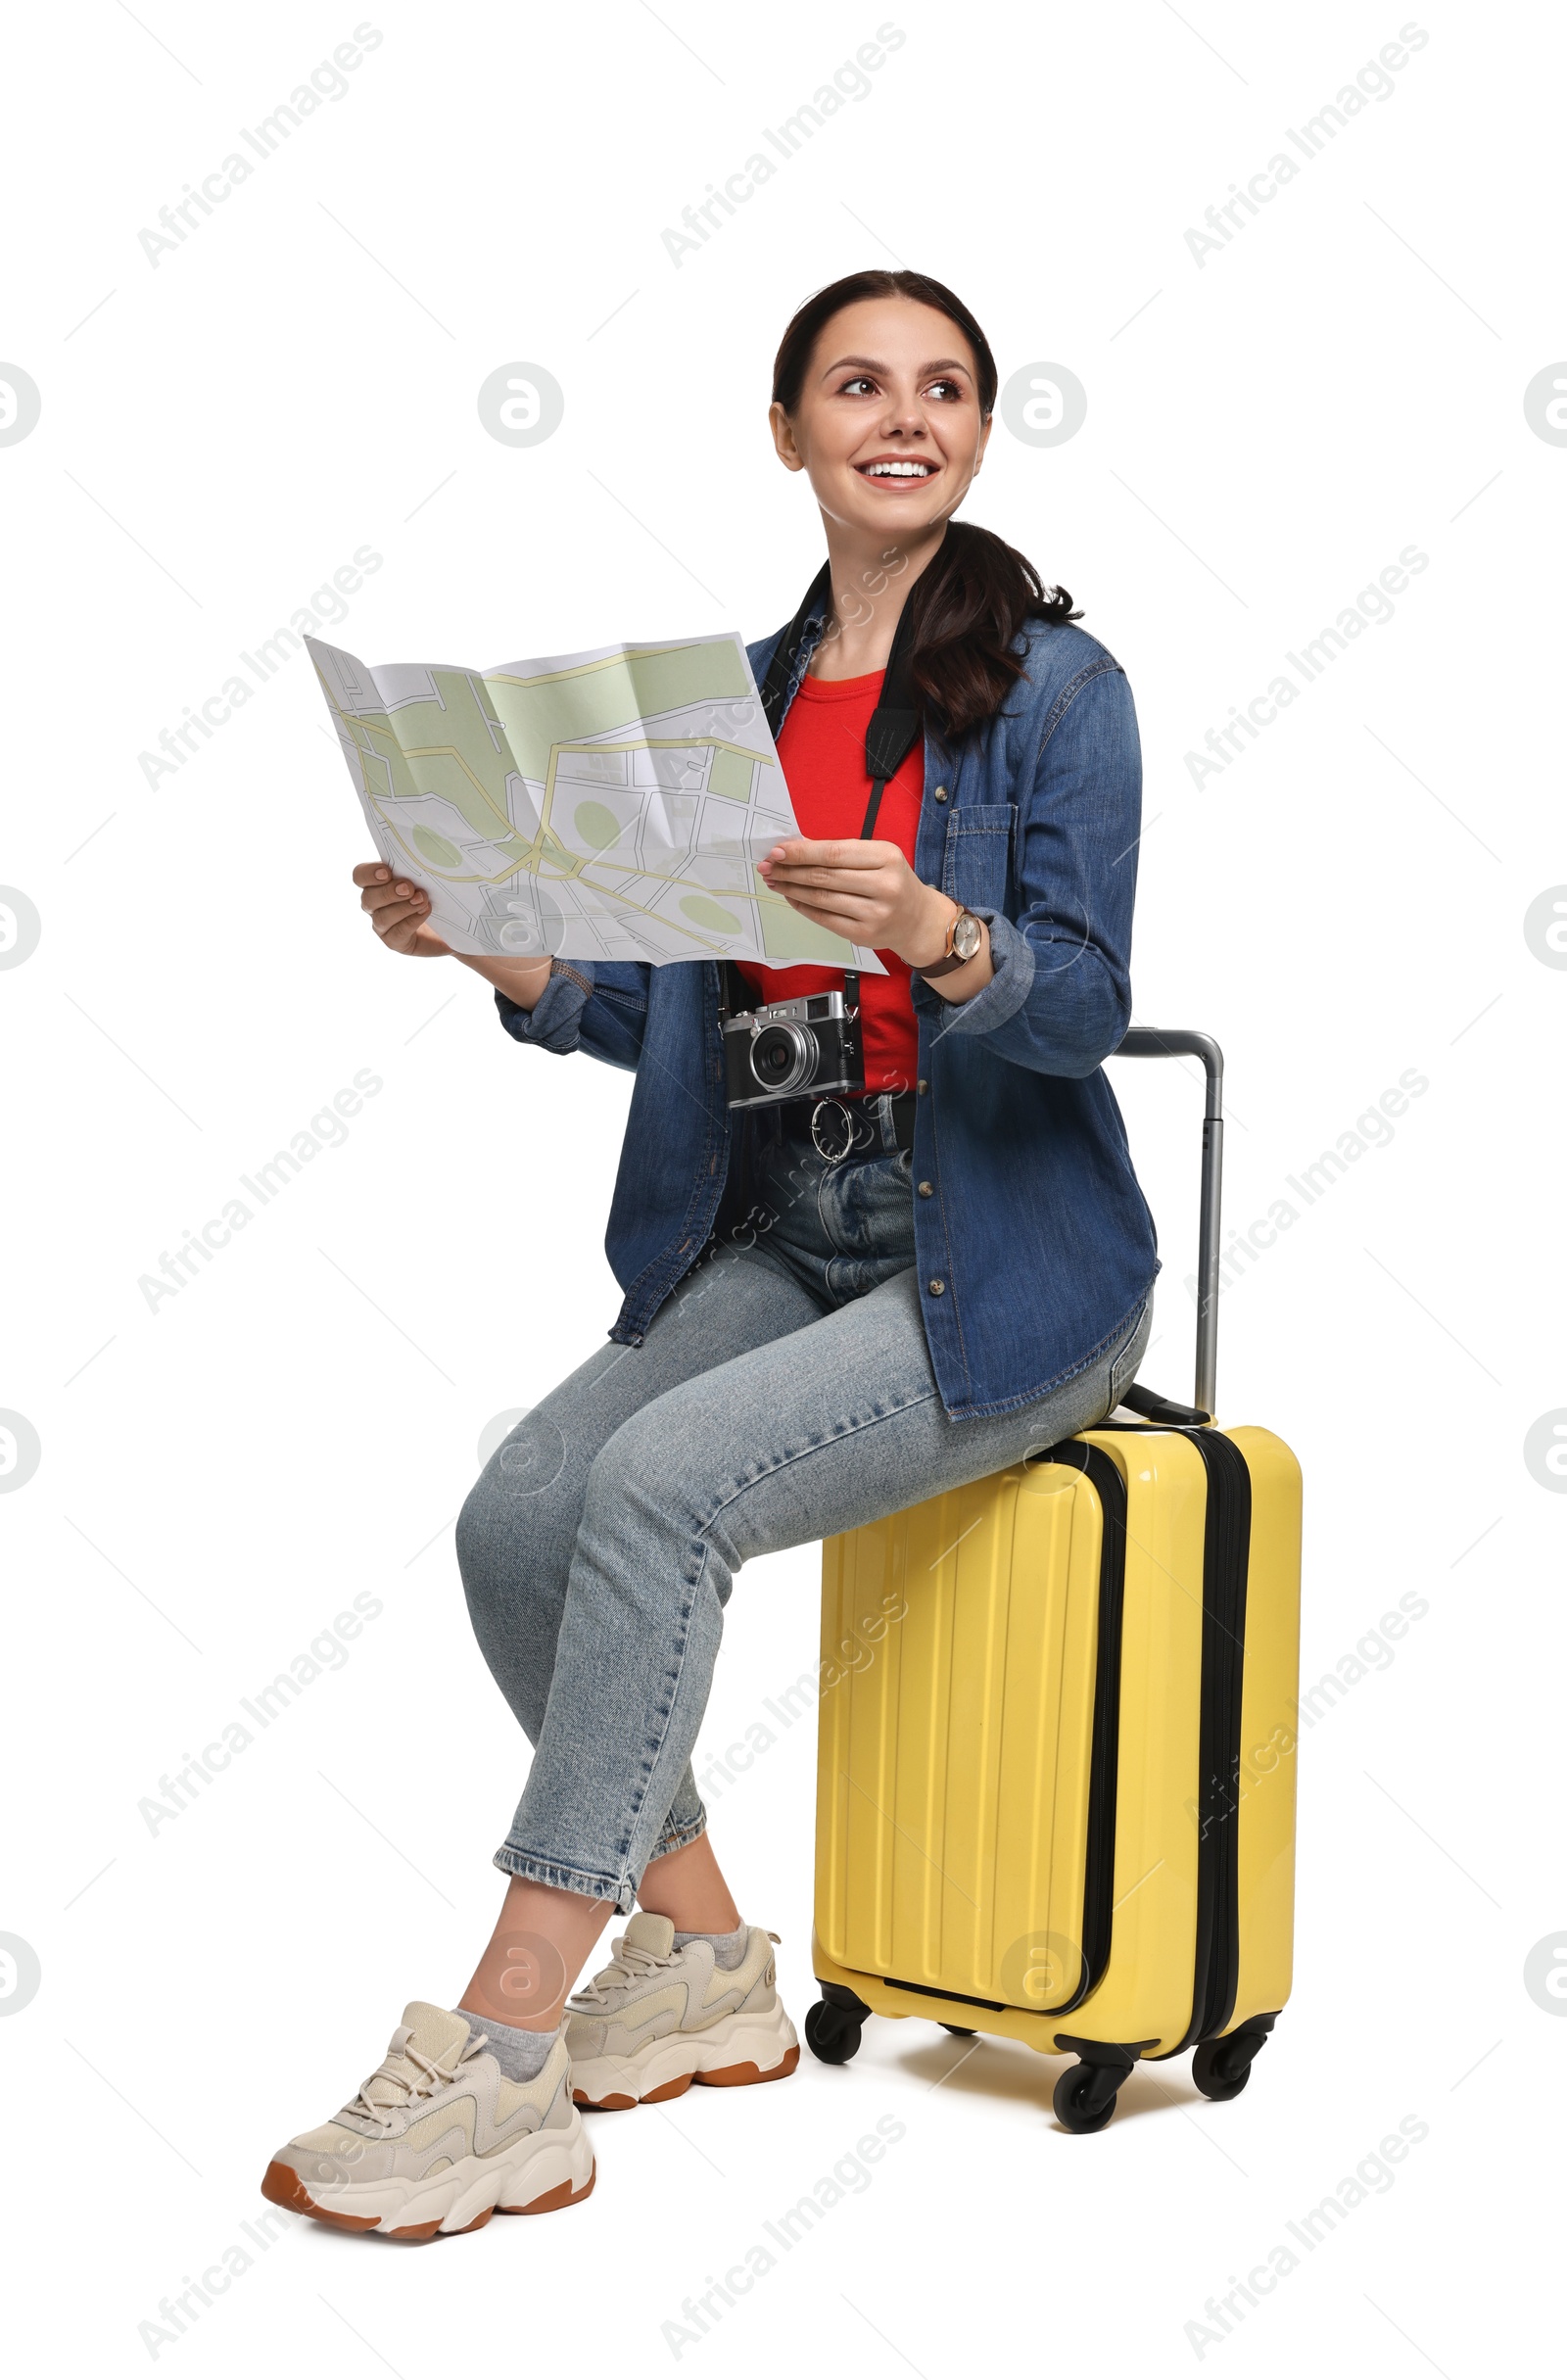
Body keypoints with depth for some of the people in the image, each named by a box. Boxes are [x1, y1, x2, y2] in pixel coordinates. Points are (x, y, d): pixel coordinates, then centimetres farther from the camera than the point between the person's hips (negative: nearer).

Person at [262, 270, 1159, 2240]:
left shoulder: (1055, 684, -5)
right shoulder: (750, 691, 12)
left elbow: (1084, 1005, -14)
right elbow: (678, 1014, 13)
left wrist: (929, 931, -34)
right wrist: (497, 951, -3)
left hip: (1003, 1272, -6)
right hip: (777, 1241, 6)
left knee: (657, 1485, -27)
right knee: (517, 1512, -15)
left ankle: (499, 2057, -20)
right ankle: (700, 1965, 4)